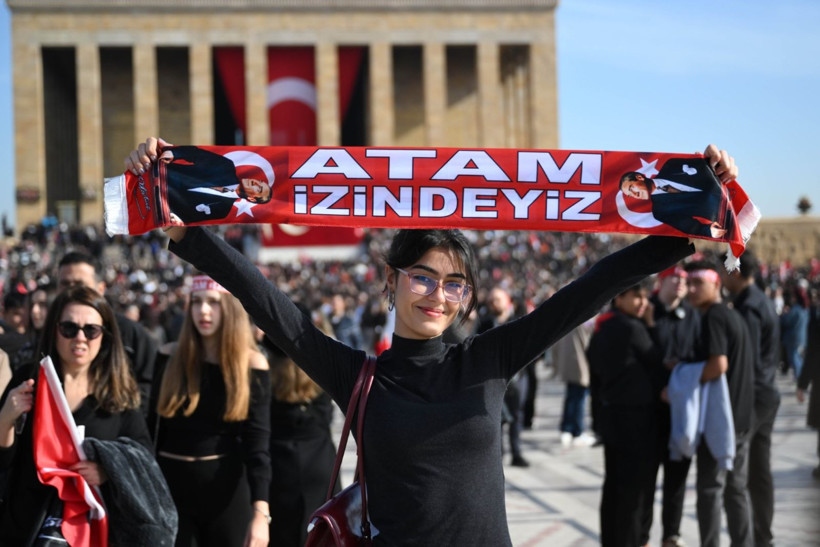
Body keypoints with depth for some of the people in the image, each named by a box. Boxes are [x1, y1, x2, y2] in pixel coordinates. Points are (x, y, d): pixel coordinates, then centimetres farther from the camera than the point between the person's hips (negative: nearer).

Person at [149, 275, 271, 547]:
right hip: (171, 486, 2)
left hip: (227, 489, -1)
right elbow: (151, 429, 6)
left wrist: (260, 511, -17)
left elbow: (258, 444, -8)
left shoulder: (252, 364, -4)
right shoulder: (170, 356, 2)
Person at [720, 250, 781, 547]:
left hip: (750, 396, -10)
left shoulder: (748, 308, -17)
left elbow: (747, 360, -22)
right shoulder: (763, 301, 13)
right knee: (760, 471, 14)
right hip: (768, 394, 10)